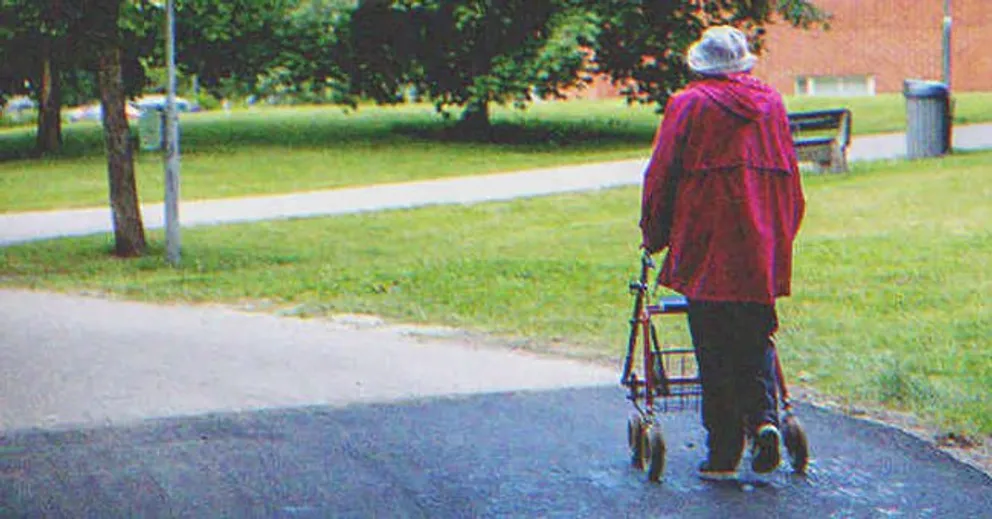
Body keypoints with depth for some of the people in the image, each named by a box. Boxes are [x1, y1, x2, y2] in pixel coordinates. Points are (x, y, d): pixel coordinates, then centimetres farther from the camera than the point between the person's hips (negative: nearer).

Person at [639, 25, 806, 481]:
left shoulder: (688, 105, -2)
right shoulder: (772, 103, 11)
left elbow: (660, 178, -2)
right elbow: (791, 180, 15)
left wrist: (654, 236, 10)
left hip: (706, 251, -4)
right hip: (764, 254, 4)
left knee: (715, 354, 1)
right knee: (756, 343, 17)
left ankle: (723, 453, 4)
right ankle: (763, 418, -4)